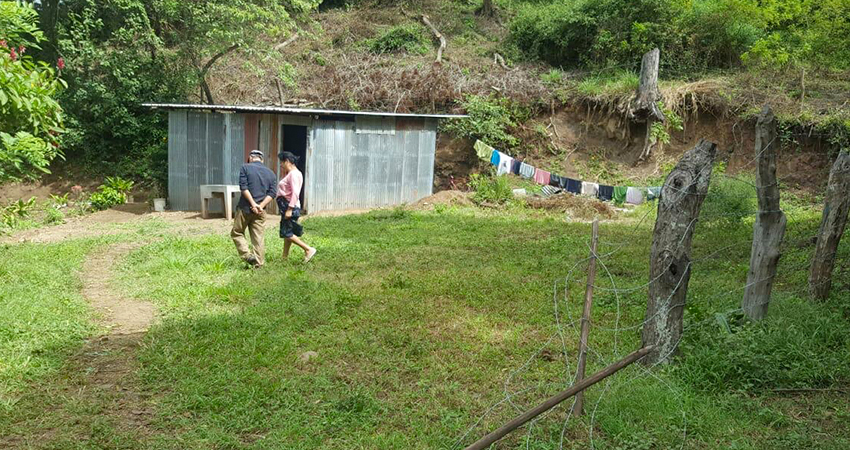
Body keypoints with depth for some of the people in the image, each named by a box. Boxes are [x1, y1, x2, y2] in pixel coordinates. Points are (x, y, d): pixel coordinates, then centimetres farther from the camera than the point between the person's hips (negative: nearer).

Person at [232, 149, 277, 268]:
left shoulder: (245, 168, 0)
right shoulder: (271, 173, 11)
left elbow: (243, 187, -11)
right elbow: (272, 193, 1)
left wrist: (253, 204, -13)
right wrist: (261, 206, -8)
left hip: (245, 208, -3)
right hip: (260, 211, 3)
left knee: (236, 233, 11)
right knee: (258, 237, 8)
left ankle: (247, 255, -5)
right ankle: (259, 263, 8)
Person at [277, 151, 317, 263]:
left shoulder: (294, 174, -15)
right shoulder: (290, 174, 17)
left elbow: (295, 193, -24)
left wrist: (289, 209, -26)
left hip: (290, 207, -11)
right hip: (286, 206, 11)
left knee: (287, 233, -10)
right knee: (286, 232, 13)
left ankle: (308, 249, -10)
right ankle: (285, 257, 19)